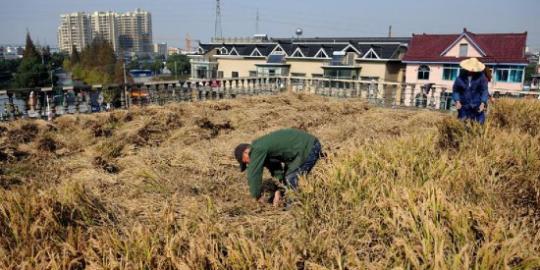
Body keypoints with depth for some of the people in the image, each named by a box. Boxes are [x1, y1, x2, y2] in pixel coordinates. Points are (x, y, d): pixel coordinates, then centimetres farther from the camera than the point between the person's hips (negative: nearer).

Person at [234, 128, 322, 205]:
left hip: (309, 148, -10)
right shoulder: (262, 145, 14)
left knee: (291, 178, -6)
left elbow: (253, 175, -14)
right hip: (309, 145, 10)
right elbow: (276, 167, 18)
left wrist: (258, 196, 0)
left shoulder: (257, 150, -16)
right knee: (287, 174, 15)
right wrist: (279, 190, 13)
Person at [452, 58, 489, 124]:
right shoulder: (461, 77, -1)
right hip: (464, 107, 1)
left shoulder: (481, 77, -3)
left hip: (477, 107, -1)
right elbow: (455, 90, 6)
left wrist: (483, 103, -14)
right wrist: (457, 101, -8)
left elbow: (484, 90, -3)